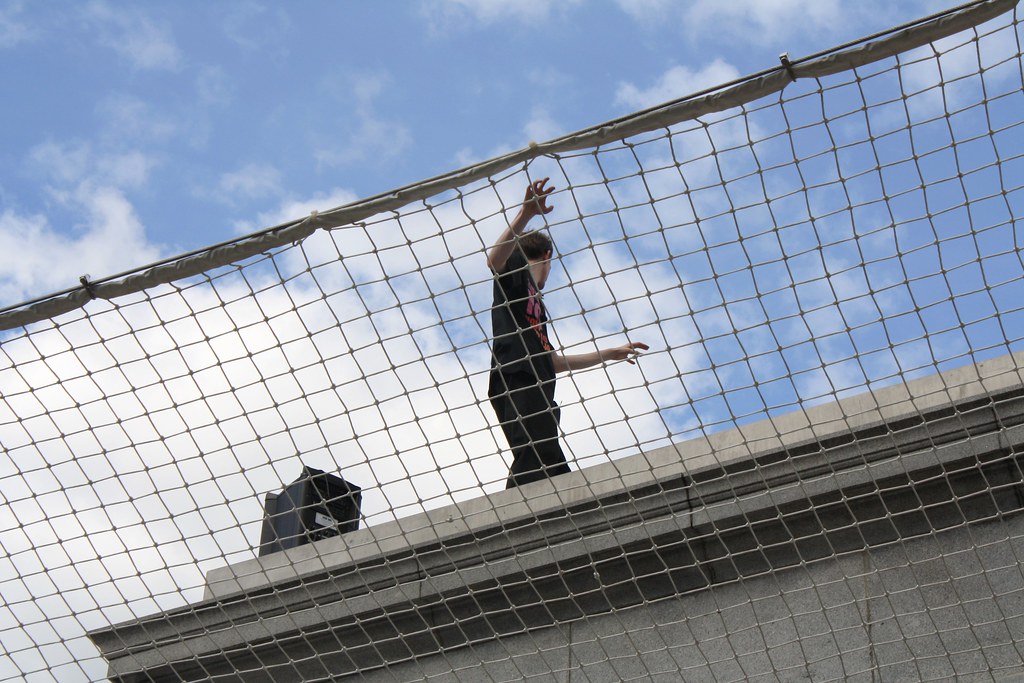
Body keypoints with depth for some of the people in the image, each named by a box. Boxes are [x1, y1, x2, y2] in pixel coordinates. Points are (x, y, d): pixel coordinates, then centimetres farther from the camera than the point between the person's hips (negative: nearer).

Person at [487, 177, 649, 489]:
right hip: (517, 384, -9)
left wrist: (610, 354, 53)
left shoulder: (534, 300, 37)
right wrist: (525, 214, -24)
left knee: (557, 474, -5)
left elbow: (550, 361, 43)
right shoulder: (515, 271, 13)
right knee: (534, 464, -29)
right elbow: (495, 259, -12)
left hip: (535, 391, 9)